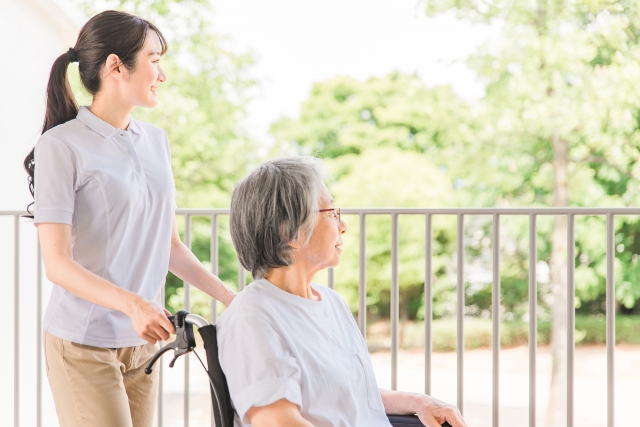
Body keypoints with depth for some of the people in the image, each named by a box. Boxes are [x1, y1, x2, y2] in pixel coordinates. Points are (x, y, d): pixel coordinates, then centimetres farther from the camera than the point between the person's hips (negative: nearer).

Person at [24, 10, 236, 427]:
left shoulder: (156, 140, 9)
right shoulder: (62, 146, -10)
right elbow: (57, 263, -15)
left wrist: (231, 297, 4)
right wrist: (131, 304, -29)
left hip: (143, 341, 6)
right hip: (84, 343, -6)